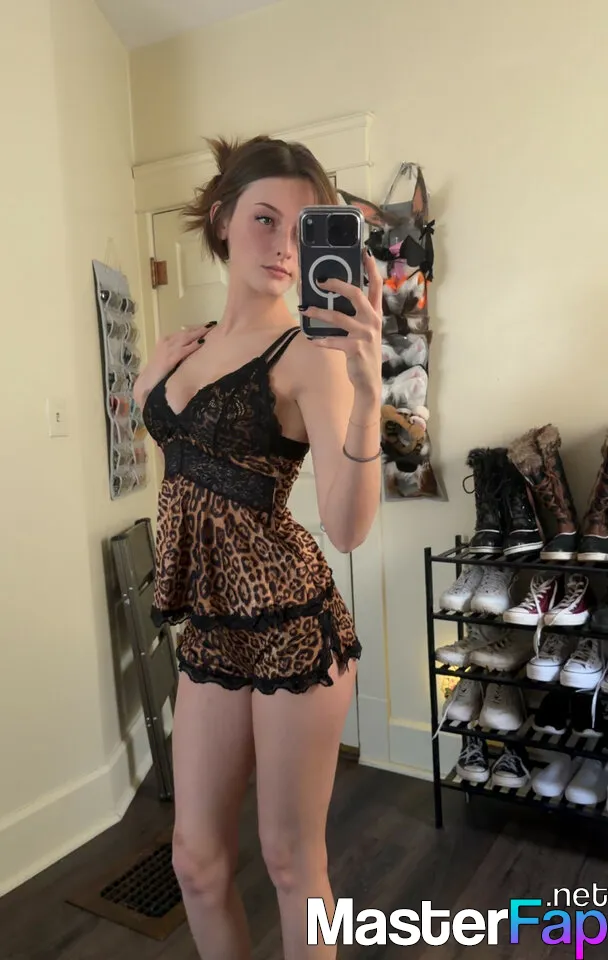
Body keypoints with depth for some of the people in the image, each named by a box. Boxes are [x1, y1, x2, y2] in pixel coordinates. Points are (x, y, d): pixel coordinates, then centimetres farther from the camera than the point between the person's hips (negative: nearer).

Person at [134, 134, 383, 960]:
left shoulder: (311, 351, -12)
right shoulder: (186, 345, 8)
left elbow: (349, 528, -25)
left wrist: (367, 391, -38)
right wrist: (163, 361, 10)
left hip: (292, 625, -6)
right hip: (208, 630, 6)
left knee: (291, 860, 13)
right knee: (197, 861, 18)